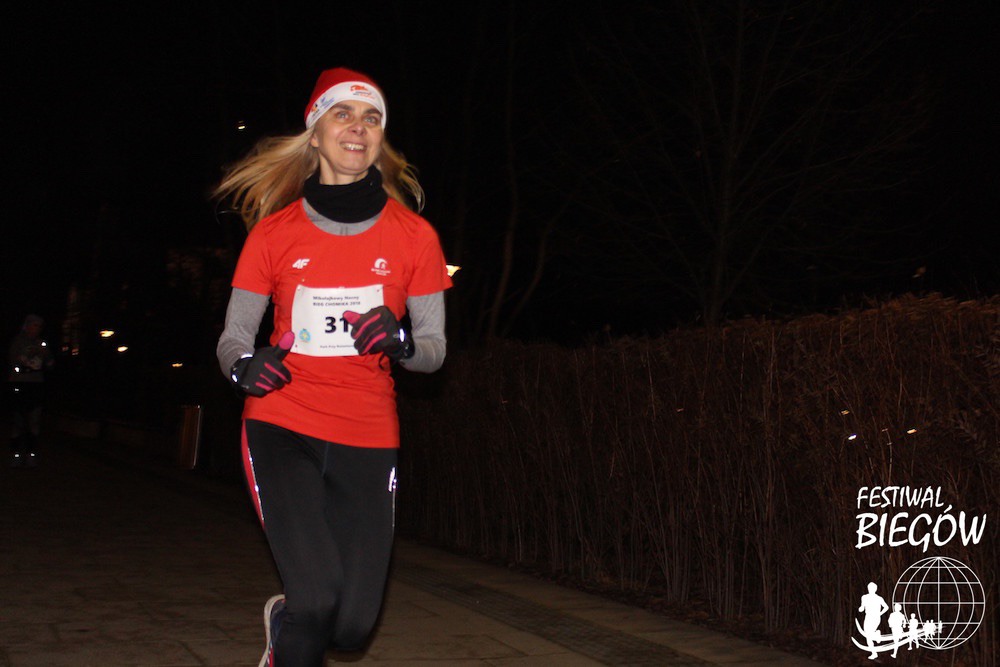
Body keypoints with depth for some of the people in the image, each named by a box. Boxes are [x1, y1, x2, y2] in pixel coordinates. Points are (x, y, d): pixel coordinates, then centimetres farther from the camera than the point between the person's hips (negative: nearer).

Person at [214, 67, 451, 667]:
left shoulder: (413, 235, 0)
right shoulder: (274, 231, 0)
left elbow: (435, 350, 4)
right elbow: (234, 338, 5)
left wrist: (401, 341, -19)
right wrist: (244, 365, -18)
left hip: (368, 437, 2)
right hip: (282, 426, -1)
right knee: (316, 597, -19)